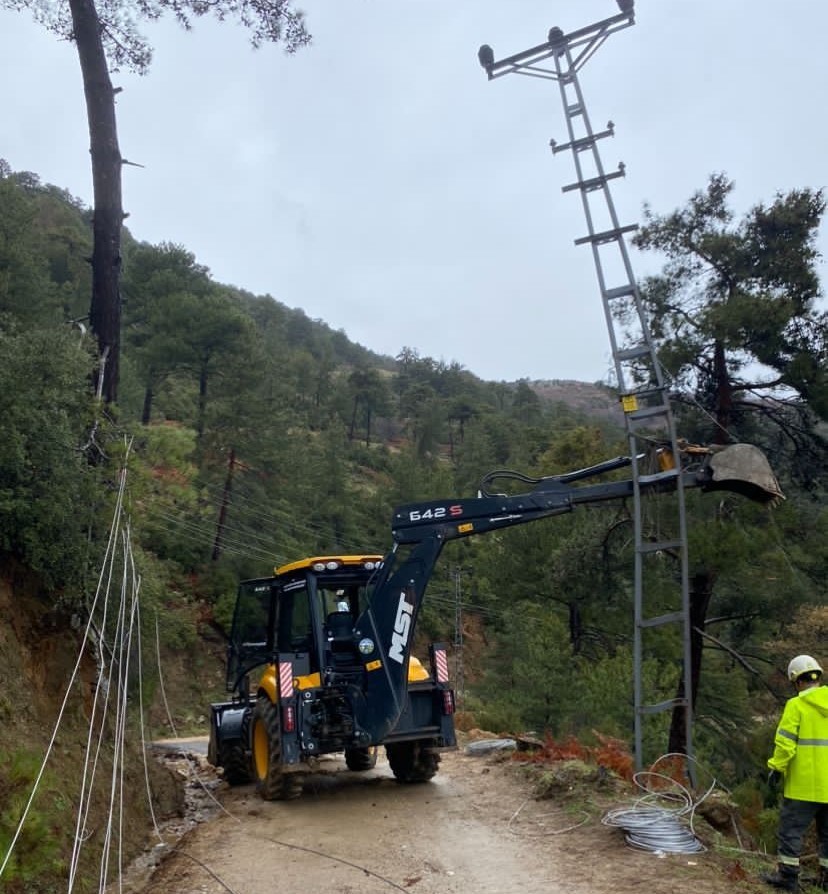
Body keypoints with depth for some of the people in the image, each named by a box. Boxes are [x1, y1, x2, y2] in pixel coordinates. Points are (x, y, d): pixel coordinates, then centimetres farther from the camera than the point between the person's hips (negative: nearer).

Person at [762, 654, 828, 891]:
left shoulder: (796, 705, -11)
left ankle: (788, 875, 7)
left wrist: (776, 767, -4)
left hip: (804, 782, -5)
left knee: (791, 828, 4)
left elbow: (785, 742, -15)